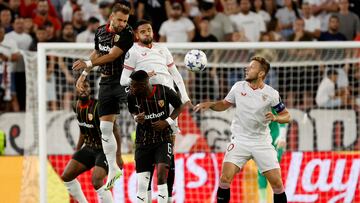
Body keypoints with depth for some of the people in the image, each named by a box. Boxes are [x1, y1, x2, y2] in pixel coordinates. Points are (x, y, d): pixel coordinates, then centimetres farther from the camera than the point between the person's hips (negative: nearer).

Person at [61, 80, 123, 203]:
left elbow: (114, 131, -19)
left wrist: (118, 156, -23)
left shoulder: (98, 107, -22)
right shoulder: (77, 106, 1)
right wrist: (77, 151, 19)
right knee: (66, 176, 4)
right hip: (89, 148, 8)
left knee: (97, 182, -25)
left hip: (104, 150, -8)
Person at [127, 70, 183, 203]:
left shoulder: (164, 92, -18)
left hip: (163, 138, -2)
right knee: (141, 184, -1)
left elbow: (179, 107, 1)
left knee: (161, 173, -23)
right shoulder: (132, 97, -13)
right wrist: (137, 118, -13)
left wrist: (167, 122, -14)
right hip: (143, 141, 2)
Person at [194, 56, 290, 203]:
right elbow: (224, 104, 14)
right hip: (240, 140, 1)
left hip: (262, 143, -1)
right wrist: (209, 104, -4)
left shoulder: (271, 94, -7)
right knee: (225, 178, -16)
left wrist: (275, 118, -21)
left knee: (277, 183, -4)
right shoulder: (239, 87, 0)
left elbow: (286, 116, 0)